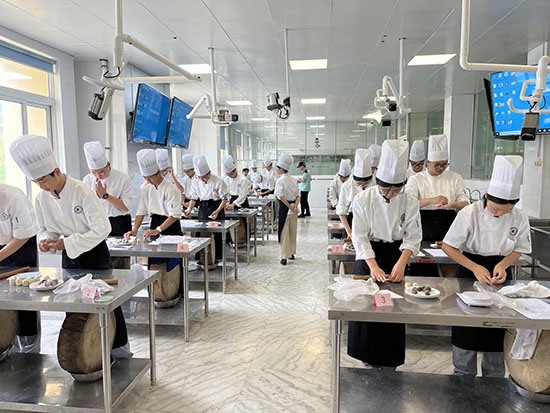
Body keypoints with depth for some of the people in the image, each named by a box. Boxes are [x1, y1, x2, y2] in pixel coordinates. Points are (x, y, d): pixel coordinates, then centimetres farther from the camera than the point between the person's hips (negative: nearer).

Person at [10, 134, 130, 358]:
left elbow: (102, 229, -25)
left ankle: (120, 346, 19)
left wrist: (66, 243, -25)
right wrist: (46, 240, -14)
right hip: (69, 256, 6)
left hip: (95, 254, -6)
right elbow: (45, 228, 10)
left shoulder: (82, 192, -22)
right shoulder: (42, 198, -2)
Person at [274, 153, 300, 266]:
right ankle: (291, 253, 28)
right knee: (292, 231, 16)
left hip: (284, 208, -6)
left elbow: (281, 197, -21)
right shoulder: (293, 180, 7)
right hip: (293, 208, 6)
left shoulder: (280, 181, -13)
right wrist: (295, 206, -7)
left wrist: (290, 207, -14)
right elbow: (298, 196, 4)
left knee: (284, 232, 0)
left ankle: (284, 257, 3)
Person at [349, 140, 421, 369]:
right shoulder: (363, 199, -11)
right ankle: (370, 360, 25)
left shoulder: (409, 203, -7)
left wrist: (400, 264, -19)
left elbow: (412, 238, -4)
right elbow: (360, 236, -12)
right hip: (368, 257, -1)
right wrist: (373, 266, -21)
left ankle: (389, 362, 25)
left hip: (396, 256, 1)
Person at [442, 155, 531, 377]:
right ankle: (463, 376, 26)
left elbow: (518, 249, 6)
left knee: (497, 333, 13)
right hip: (469, 273, -3)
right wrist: (475, 268, -20)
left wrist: (502, 265, -14)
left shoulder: (520, 219, -8)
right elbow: (448, 246, -12)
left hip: (499, 274, 3)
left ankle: (494, 378, 34)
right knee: (466, 332, 6)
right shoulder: (469, 214, -18)